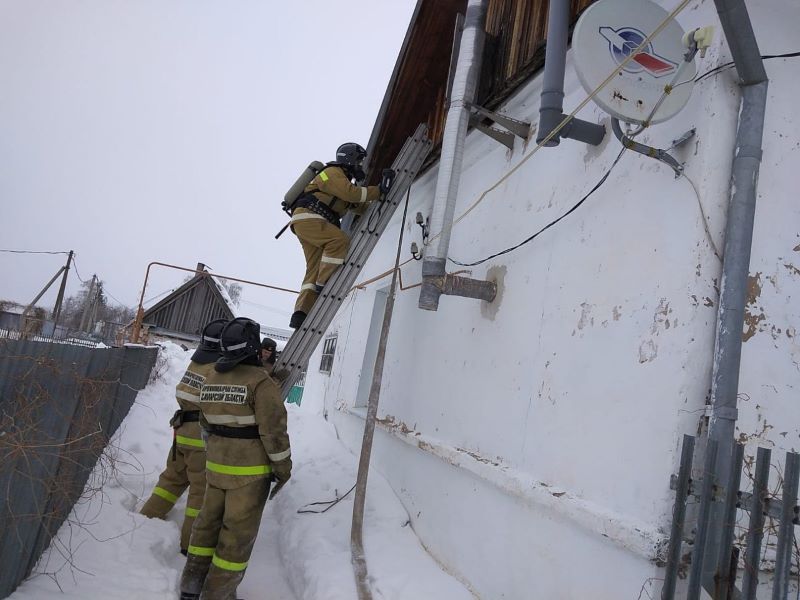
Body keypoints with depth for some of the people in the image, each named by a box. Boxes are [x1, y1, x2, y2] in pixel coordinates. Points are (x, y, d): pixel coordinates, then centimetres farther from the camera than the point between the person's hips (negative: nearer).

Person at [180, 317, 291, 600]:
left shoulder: (211, 379, 5)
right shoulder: (261, 381, -18)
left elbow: (207, 422, 15)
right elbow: (273, 429, -19)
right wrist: (283, 466, -8)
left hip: (216, 465, 7)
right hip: (249, 470, -7)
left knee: (209, 522, 18)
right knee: (238, 532, 5)